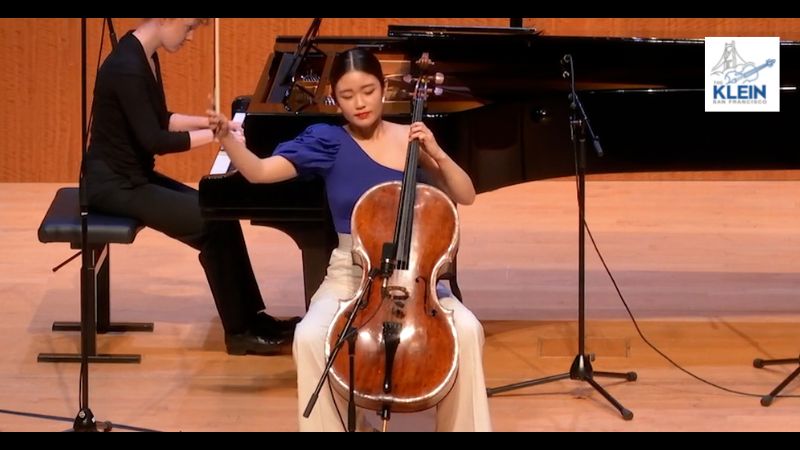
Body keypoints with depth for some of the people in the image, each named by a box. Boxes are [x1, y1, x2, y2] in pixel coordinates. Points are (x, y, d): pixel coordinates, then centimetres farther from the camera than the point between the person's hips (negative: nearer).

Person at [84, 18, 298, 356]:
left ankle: (252, 318, 9)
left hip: (134, 176, 10)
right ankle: (239, 332, -2)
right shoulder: (127, 68, -24)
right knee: (213, 227, -14)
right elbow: (153, 140, -25)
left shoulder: (146, 58, 7)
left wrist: (209, 122, 10)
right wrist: (215, 134, -19)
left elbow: (160, 120, 19)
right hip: (115, 184, -10)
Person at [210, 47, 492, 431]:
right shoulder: (327, 142, -3)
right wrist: (227, 137, -31)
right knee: (310, 337, -30)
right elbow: (258, 171, -13)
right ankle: (338, 426, -10)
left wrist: (437, 154, -15)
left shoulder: (410, 139, 1)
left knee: (466, 329, -27)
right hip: (350, 274, -1)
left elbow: (466, 196, 0)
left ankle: (461, 428, -9)